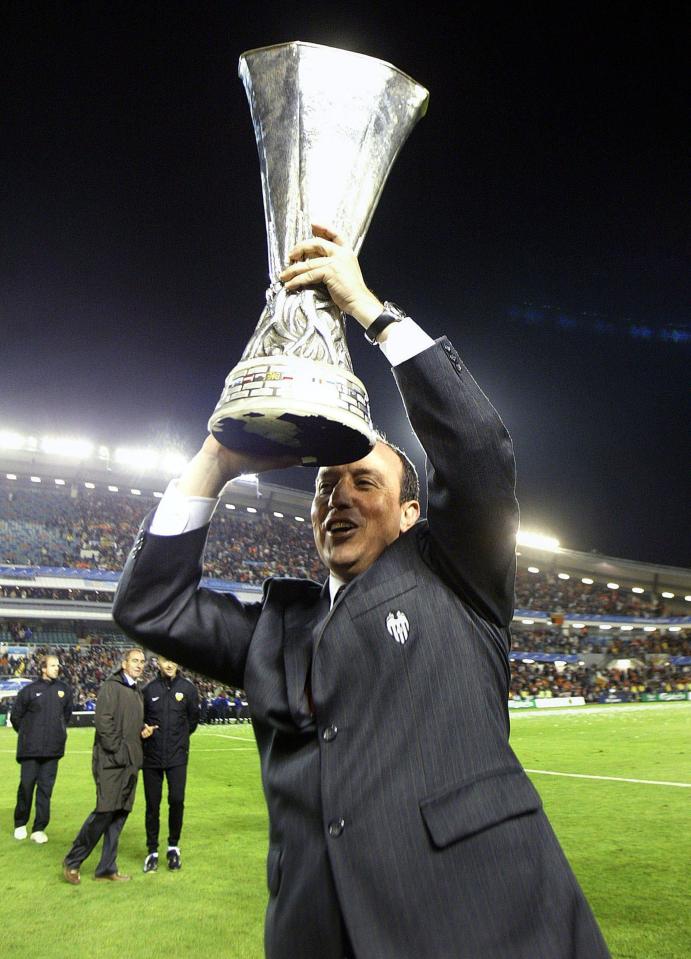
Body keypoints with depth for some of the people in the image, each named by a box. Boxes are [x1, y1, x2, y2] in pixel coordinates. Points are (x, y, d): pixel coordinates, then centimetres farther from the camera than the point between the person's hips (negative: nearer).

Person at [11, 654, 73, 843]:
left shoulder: (65, 689, 5)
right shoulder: (29, 690, -4)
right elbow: (15, 716, 5)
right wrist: (27, 734, 9)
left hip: (53, 749, 2)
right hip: (30, 749, -2)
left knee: (45, 789, 3)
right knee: (26, 786, 4)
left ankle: (39, 829, 10)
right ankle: (20, 824, 23)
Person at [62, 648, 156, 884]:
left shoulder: (137, 693, 19)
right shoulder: (111, 686, -7)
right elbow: (104, 721, -15)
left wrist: (143, 730, 6)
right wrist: (117, 752, -17)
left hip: (130, 762, 8)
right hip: (110, 761, -8)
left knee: (119, 815, 9)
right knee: (105, 812, -7)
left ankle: (107, 868, 17)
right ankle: (72, 862, 9)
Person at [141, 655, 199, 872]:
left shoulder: (187, 688, -1)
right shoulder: (149, 689, 0)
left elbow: (193, 718, 9)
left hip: (177, 756, -1)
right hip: (152, 756, 1)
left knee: (177, 800, -5)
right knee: (152, 805, 6)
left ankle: (173, 846, 16)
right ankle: (152, 851, 20)